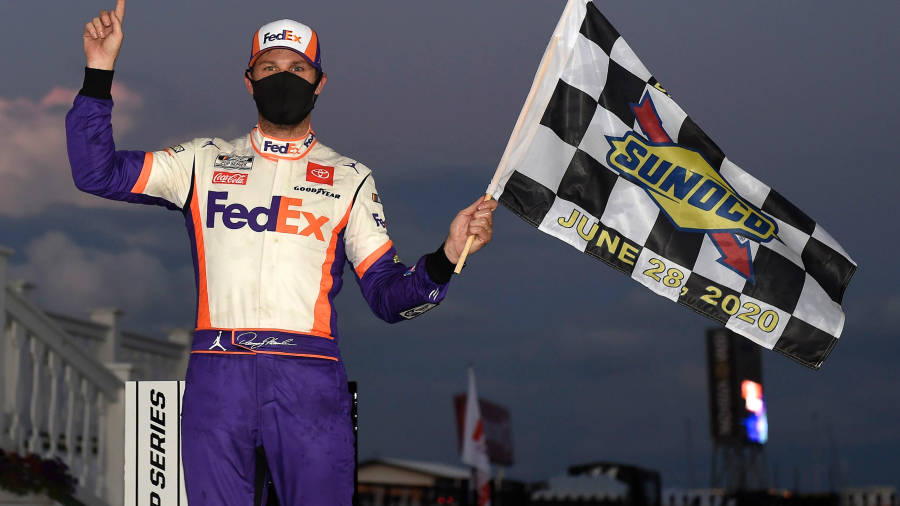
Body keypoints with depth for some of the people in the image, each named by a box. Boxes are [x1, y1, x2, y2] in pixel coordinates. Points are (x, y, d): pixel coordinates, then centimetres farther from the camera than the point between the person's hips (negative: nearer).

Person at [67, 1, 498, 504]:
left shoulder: (350, 179, 13)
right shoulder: (205, 161, 16)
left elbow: (389, 295, 8)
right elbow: (97, 173, 11)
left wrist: (447, 256, -11)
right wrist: (99, 74, 2)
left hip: (310, 384, -1)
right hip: (216, 377, 1)